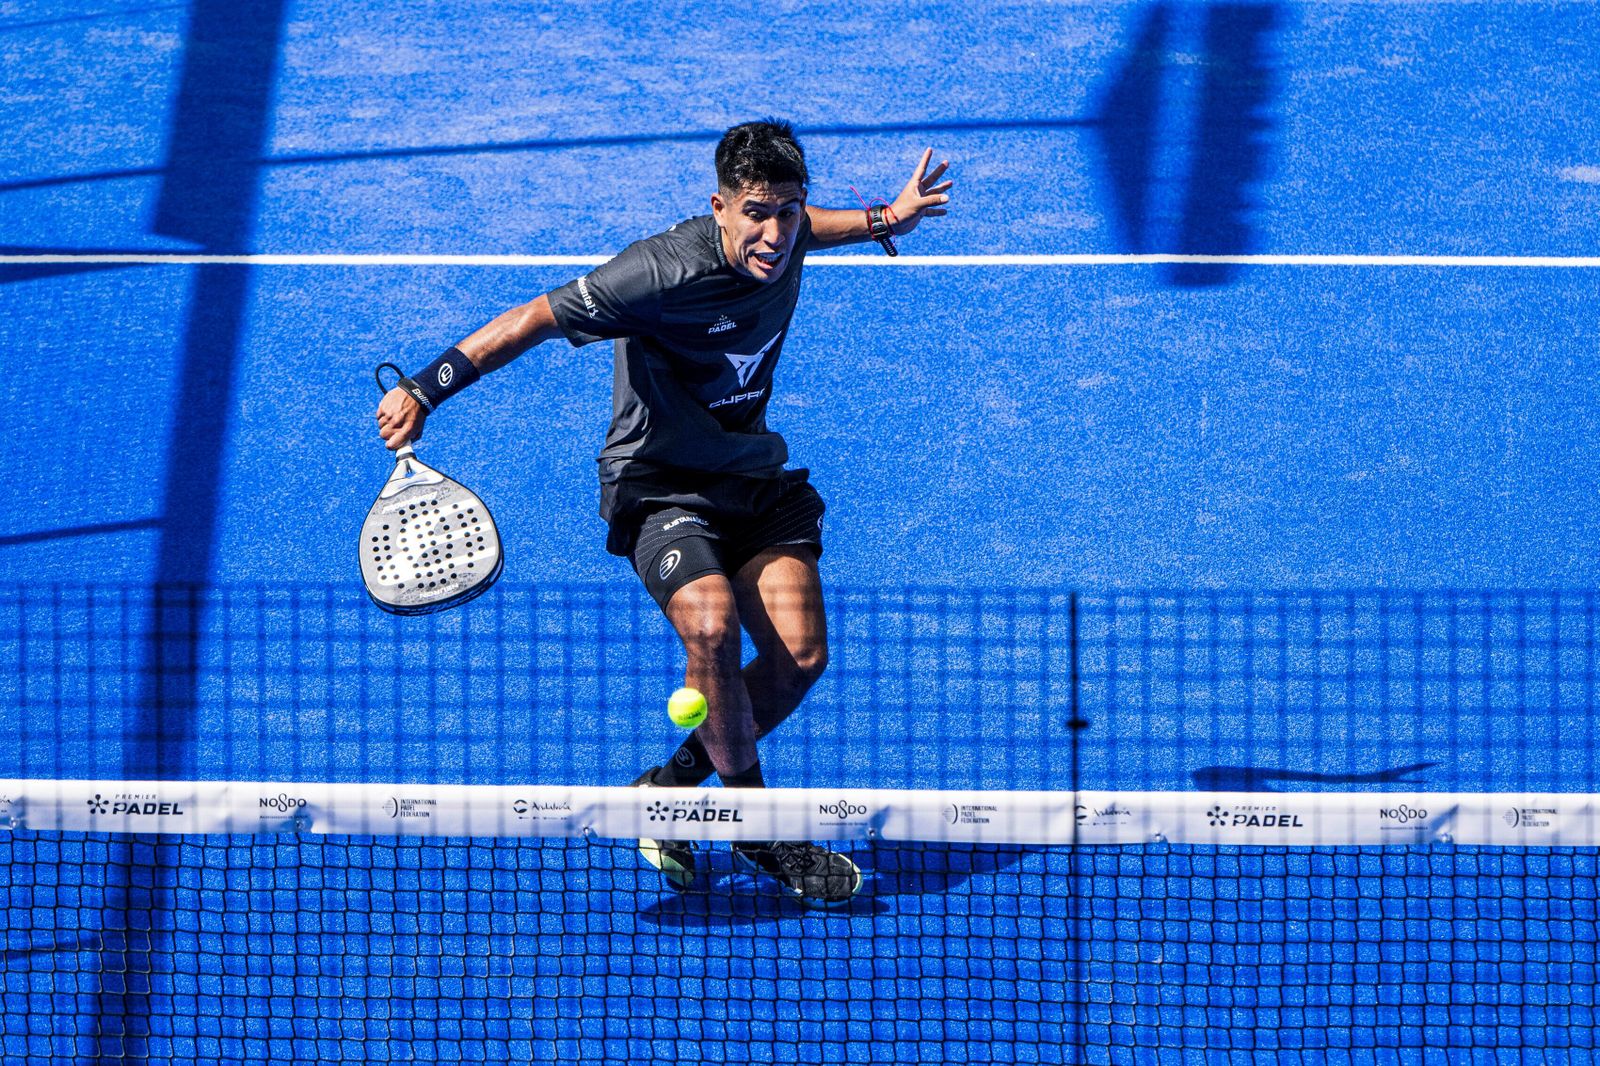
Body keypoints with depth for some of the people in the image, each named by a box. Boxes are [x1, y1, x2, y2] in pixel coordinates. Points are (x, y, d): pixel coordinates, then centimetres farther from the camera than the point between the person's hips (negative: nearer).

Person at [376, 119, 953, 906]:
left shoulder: (782, 239, -6)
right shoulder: (663, 274, -28)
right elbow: (536, 319, -24)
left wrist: (885, 220, 28)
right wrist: (426, 389, -28)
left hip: (753, 474, 7)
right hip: (661, 481, -7)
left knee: (799, 654, -9)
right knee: (713, 625, -31)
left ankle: (672, 789, 15)